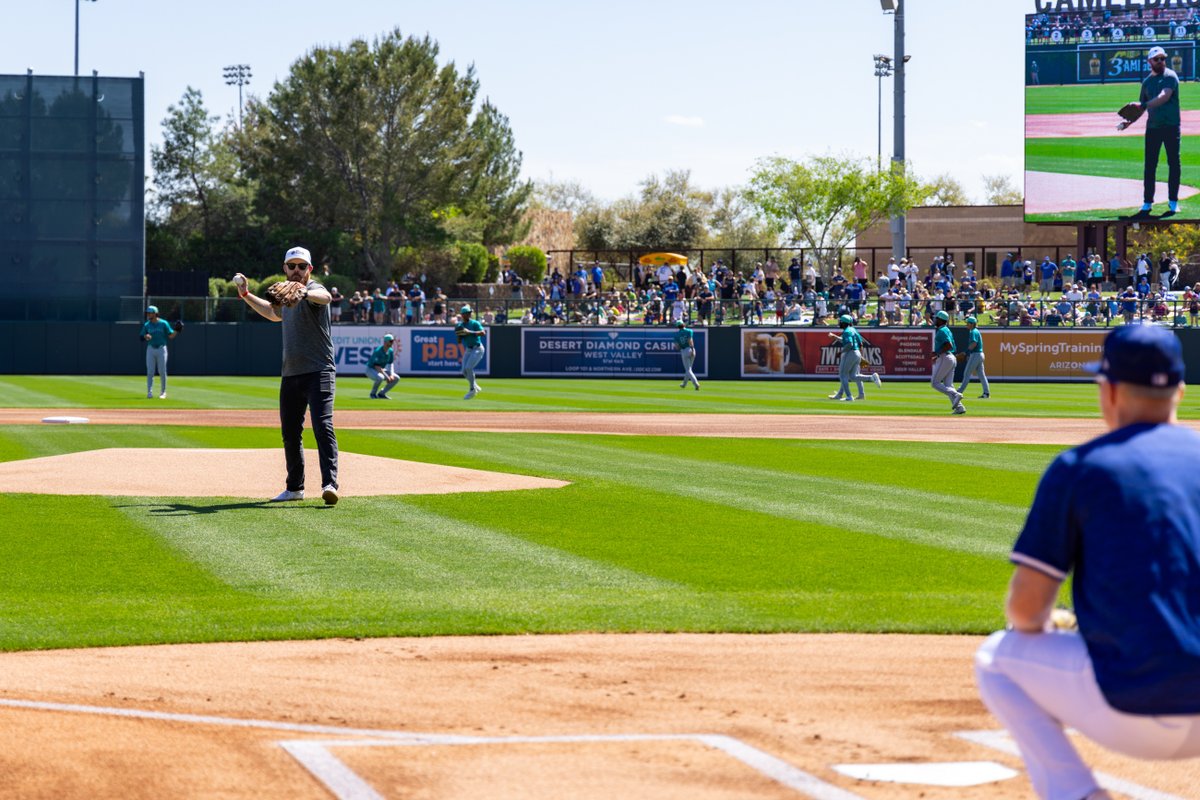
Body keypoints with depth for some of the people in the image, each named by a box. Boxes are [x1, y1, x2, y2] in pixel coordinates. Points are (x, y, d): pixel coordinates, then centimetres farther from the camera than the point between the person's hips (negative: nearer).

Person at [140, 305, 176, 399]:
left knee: (162, 372, 0)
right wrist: (146, 336, -17)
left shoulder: (164, 323, -1)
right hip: (150, 349, 2)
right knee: (150, 371, -4)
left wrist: (176, 330, -21)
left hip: (161, 349, -2)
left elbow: (171, 336, -2)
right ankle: (149, 392, -3)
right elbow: (142, 338, 5)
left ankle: (163, 392, 11)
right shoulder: (146, 325, 6)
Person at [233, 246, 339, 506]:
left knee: (322, 426, -21)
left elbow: (325, 297, -34)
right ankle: (295, 487, 24)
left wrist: (304, 293, -56)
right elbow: (274, 313, 41)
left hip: (318, 372, -9)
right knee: (290, 432, 12)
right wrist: (246, 295, 36)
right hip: (290, 375, 9)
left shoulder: (314, 290, -8)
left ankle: (329, 484, -30)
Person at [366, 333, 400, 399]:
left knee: (396, 378, -5)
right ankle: (373, 394, -13)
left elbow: (391, 364, 3)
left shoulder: (391, 351, -3)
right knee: (380, 377, -39)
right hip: (371, 370, -8)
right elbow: (377, 366, -30)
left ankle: (381, 394, 5)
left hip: (381, 370, 8)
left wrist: (391, 375, -15)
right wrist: (386, 377, -31)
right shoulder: (378, 351, -28)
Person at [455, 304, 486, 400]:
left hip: (477, 349, -6)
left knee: (468, 368, -20)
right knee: (464, 371, -1)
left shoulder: (475, 323, -8)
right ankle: (476, 387, 21)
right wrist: (459, 335, -11)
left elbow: (483, 333, -24)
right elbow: (459, 342, 11)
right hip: (468, 350, 6)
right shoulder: (459, 326, 7)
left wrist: (469, 332, -30)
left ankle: (472, 390, -7)